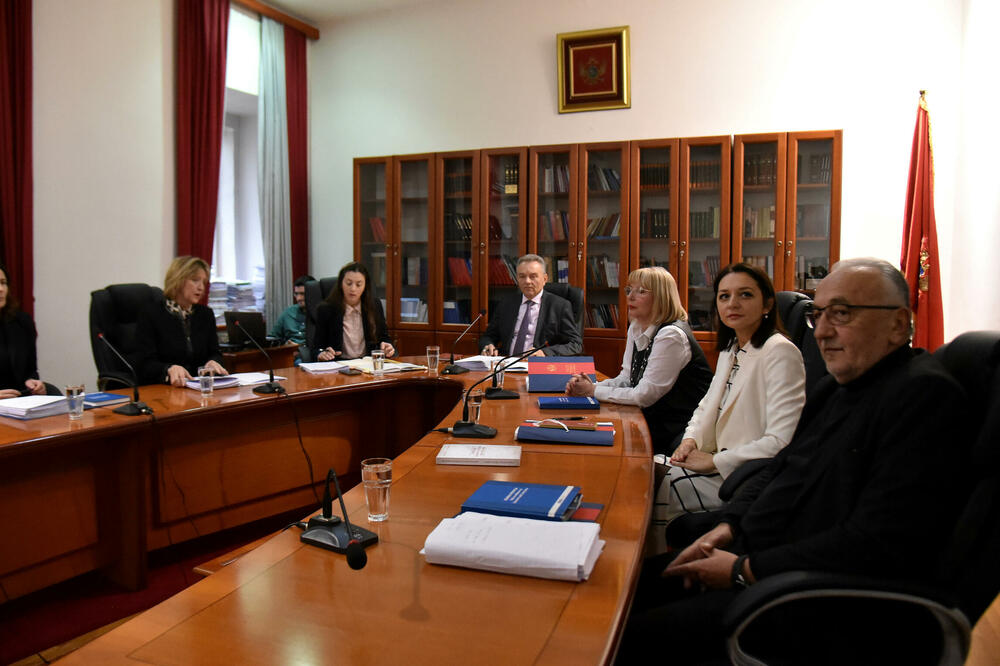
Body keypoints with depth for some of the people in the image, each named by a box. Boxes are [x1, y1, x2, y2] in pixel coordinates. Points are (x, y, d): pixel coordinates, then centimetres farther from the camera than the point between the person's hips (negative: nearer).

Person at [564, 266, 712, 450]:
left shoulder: (671, 336, -21)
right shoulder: (636, 328, 7)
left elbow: (644, 396, -22)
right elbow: (626, 378, 10)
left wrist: (594, 391, -14)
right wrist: (591, 385, -8)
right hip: (653, 418, 8)